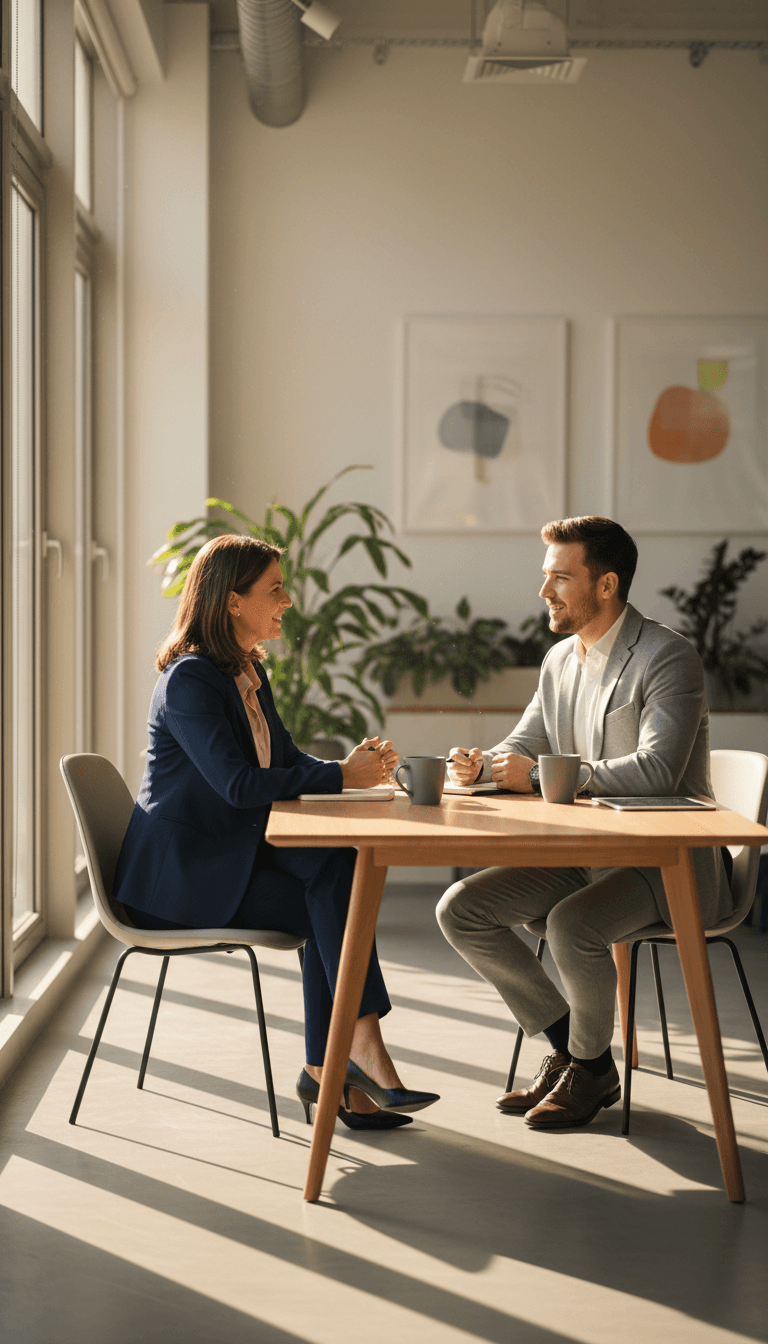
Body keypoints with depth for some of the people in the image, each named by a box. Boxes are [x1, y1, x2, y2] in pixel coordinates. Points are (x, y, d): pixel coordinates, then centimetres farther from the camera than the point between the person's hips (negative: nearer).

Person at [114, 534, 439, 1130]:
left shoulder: (250, 672, 13)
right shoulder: (190, 680, -17)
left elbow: (287, 759, 14)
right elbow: (237, 784, -25)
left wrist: (356, 766, -6)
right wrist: (341, 777, -22)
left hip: (231, 854, 8)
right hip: (180, 874, -8)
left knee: (337, 871, -16)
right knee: (334, 901, -21)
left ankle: (326, 1070, -13)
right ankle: (361, 1047, -14)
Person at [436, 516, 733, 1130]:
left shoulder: (669, 657, -15)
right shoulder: (560, 659, 11)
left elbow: (656, 770, -28)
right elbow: (522, 747, 17)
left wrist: (542, 774, -24)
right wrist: (482, 766, -8)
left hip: (666, 859, -8)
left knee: (572, 925, -35)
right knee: (460, 910, -6)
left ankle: (593, 1068, -5)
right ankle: (567, 1044, 9)